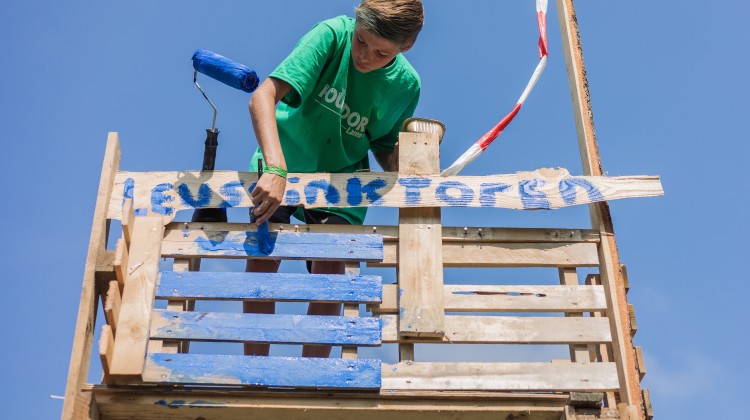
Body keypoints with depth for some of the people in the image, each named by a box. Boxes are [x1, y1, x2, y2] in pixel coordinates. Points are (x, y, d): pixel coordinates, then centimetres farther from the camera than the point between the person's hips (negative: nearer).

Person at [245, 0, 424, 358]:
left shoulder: (406, 84, -11)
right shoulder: (332, 35, -23)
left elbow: (384, 148, 5)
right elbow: (263, 96, -32)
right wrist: (276, 169, -45)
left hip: (341, 175, 2)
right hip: (281, 163, -1)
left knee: (330, 261, -17)